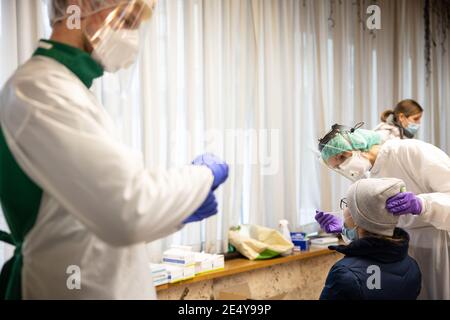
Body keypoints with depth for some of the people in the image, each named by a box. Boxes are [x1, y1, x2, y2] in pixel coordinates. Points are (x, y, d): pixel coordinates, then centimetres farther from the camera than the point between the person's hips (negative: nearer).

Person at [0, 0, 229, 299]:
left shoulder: (63, 87, 13)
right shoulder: (40, 88, -19)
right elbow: (130, 209, -31)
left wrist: (179, 209, 7)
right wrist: (204, 174, -14)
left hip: (109, 283, 10)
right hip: (84, 289, -10)